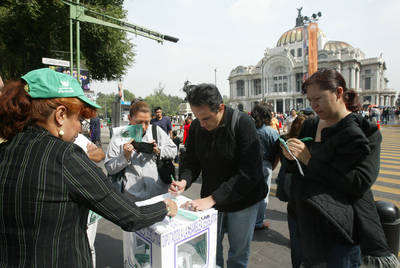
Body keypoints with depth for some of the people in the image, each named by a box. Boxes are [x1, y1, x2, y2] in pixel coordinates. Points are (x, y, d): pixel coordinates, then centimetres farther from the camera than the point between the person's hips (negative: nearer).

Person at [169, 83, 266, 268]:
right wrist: (184, 180, -18)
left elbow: (248, 173, -27)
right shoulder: (196, 127, -7)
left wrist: (212, 198, -29)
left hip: (242, 200, -3)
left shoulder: (243, 124, -22)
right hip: (210, 198, 4)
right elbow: (191, 161, 4)